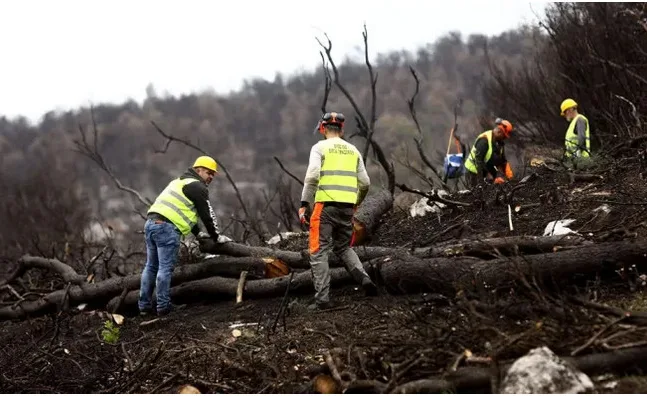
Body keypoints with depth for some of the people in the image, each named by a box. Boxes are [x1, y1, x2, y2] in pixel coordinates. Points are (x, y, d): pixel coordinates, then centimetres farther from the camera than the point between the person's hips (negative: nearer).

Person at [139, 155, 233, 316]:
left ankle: (144, 306, 14)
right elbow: (207, 215, -1)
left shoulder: (181, 182, 29)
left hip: (151, 223, 10)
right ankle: (163, 307, -3)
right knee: (165, 269, -5)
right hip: (167, 227, -10)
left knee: (151, 267, 12)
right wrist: (216, 237, 10)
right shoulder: (198, 187, -1)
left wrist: (198, 233, 34)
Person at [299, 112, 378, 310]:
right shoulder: (353, 150, 15)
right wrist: (356, 202, 28)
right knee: (343, 247, 21)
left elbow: (312, 176, -13)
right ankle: (364, 279, -1)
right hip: (347, 207, 5)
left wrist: (304, 204, -9)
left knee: (319, 252, 1)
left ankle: (322, 298, -5)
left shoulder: (320, 147, 1)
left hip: (326, 205, -5)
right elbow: (365, 183, 13)